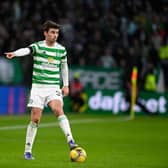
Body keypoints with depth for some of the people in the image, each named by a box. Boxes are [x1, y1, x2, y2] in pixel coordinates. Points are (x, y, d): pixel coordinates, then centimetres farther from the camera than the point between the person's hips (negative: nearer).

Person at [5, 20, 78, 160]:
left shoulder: (61, 49, 5)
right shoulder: (37, 46, -5)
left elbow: (64, 66, 22)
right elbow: (26, 50, -28)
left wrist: (66, 85, 20)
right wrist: (15, 53, -49)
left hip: (54, 87, 1)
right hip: (38, 87, -1)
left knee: (58, 109, -25)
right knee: (35, 119, -3)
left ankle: (70, 141, -29)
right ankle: (28, 151, 9)